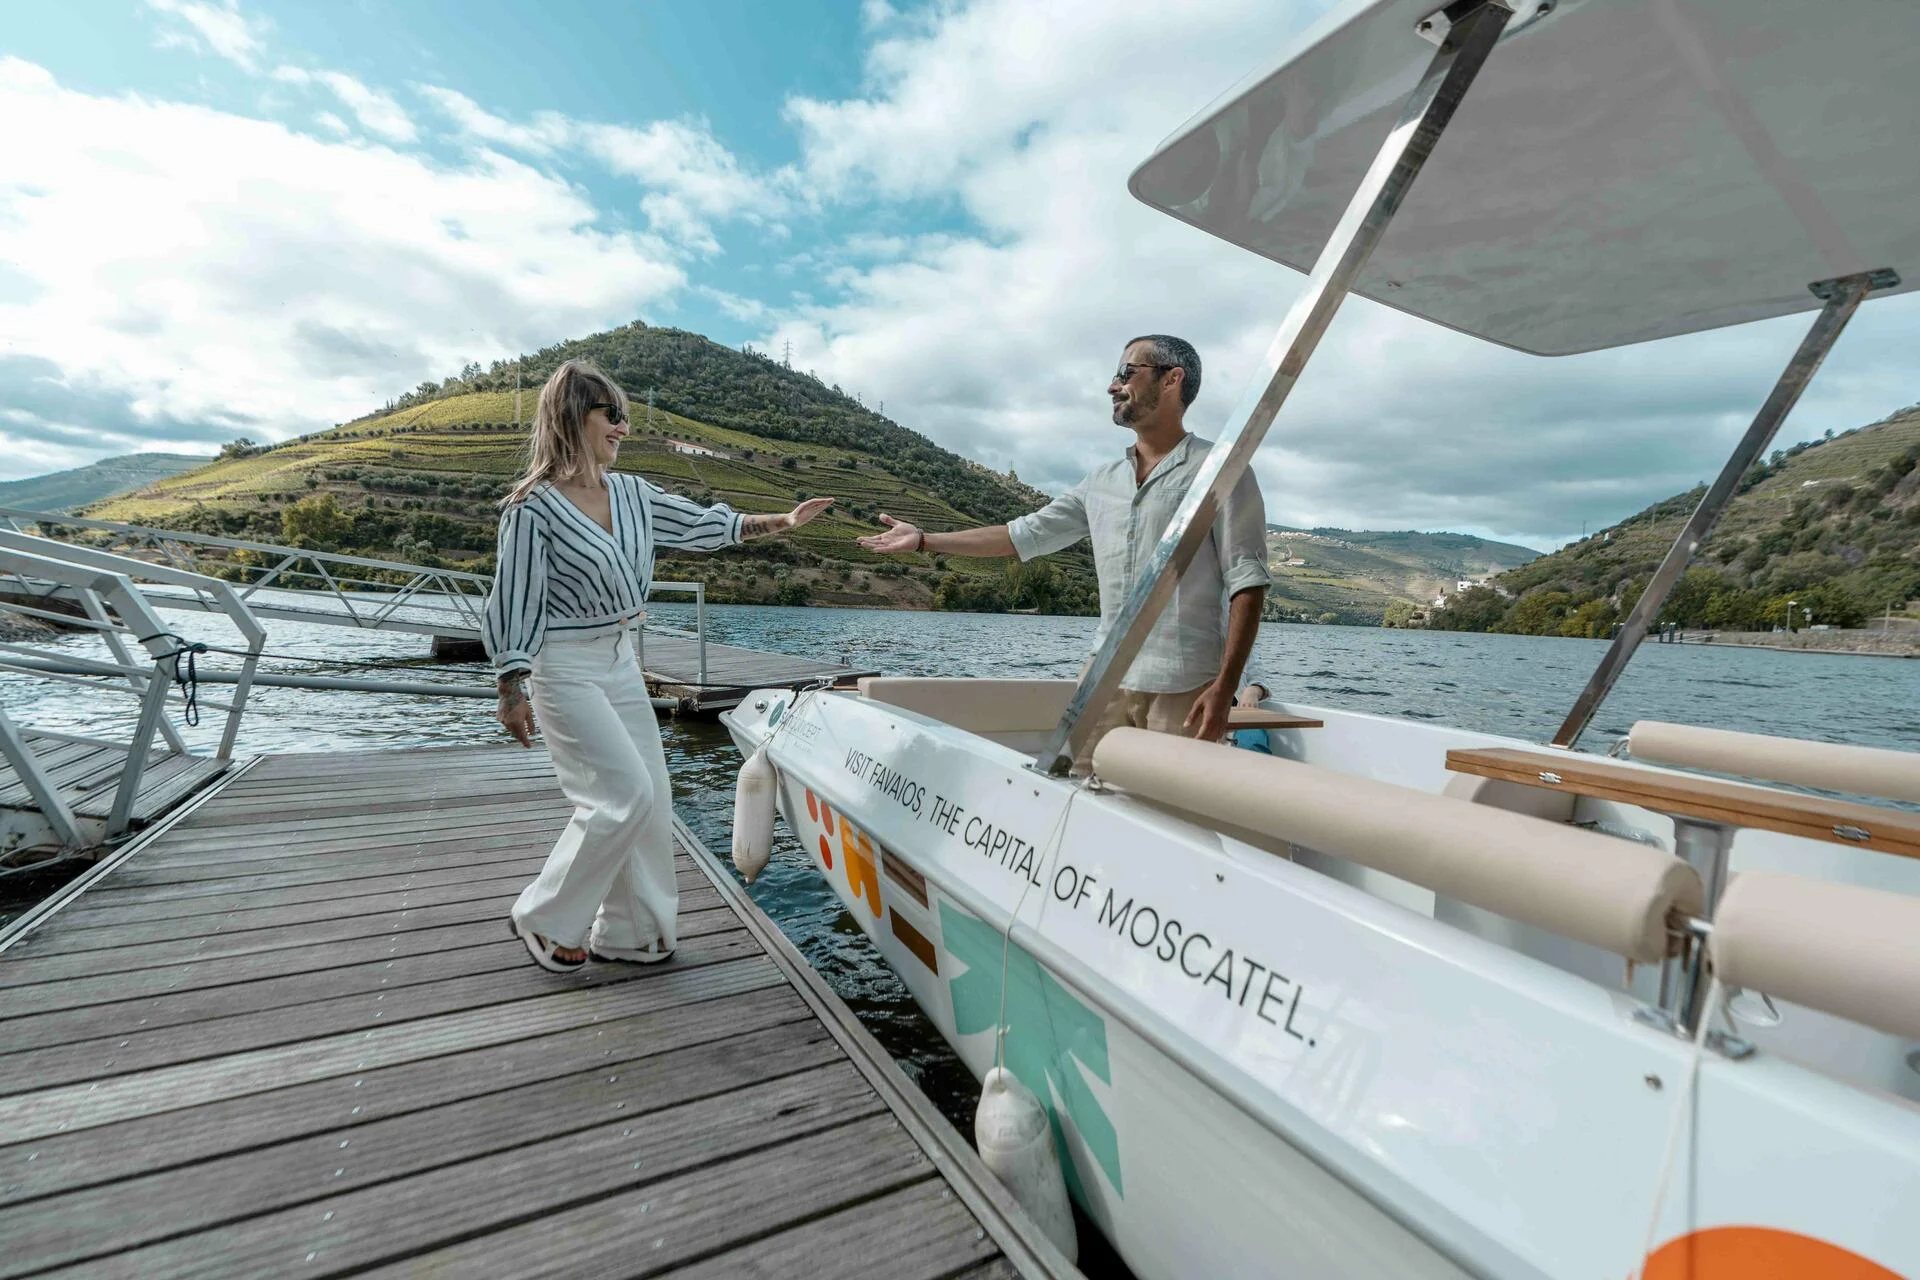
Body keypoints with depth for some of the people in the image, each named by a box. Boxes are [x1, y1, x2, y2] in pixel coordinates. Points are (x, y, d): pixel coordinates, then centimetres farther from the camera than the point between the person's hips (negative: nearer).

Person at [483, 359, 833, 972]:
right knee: (624, 793, -11)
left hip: (620, 660, 8)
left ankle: (627, 931, 23)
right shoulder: (535, 506, -14)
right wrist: (513, 688, -13)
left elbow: (700, 524, 12)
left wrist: (780, 523, 9)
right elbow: (515, 598, -13)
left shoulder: (631, 492, 6)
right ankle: (544, 920, 13)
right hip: (564, 667, -7)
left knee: (650, 793, 7)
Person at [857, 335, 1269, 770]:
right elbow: (1026, 533, 18)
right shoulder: (1102, 483, 15)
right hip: (1106, 677, 5)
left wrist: (1225, 686, -15)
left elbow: (1246, 582, -6)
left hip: (1182, 688, -4)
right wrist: (923, 539, 18)